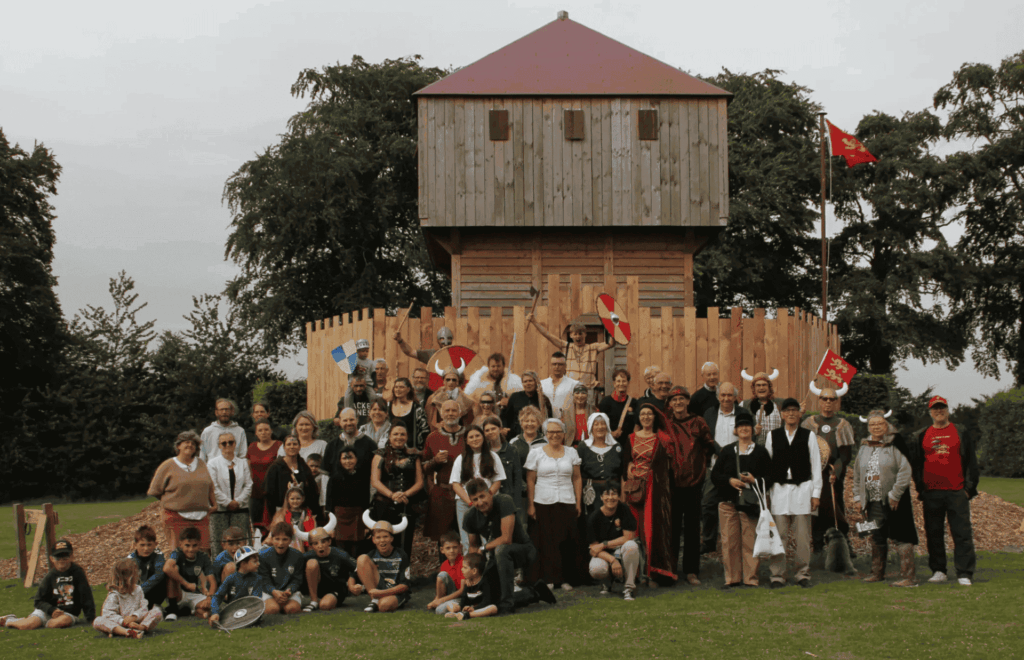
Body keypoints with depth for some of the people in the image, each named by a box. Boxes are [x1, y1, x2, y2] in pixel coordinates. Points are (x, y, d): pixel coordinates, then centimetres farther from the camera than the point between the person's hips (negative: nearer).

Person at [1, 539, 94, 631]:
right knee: (27, 626, -21)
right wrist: (51, 610, -17)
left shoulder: (78, 572, -5)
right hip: (47, 609, 1)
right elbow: (39, 601, 1)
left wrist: (91, 618, -11)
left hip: (69, 613, -1)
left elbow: (86, 597, -4)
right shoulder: (50, 575, -1)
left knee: (64, 621, -37)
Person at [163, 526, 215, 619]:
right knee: (174, 568, -29)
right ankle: (173, 608, -18)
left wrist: (209, 597, -29)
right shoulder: (177, 554, -14)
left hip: (195, 595, 1)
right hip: (177, 595, -1)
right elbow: (166, 568, -38)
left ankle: (188, 610, 2)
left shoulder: (203, 557, -3)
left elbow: (212, 582, -8)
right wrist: (187, 584, -34)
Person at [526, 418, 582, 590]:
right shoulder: (536, 453, 5)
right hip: (543, 503, -1)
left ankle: (566, 578, 6)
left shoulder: (571, 453, 11)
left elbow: (577, 479, 12)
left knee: (566, 540, -2)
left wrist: (578, 502, 5)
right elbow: (530, 481, 4)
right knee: (545, 541, -3)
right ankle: (547, 579, 4)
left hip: (567, 503, 1)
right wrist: (530, 505, -2)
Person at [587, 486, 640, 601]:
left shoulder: (624, 510, -11)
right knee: (596, 570, -34)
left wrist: (604, 545, -17)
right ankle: (607, 581, 8)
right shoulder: (594, 517, -11)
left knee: (631, 546, -35)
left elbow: (629, 537, -14)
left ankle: (629, 587, -18)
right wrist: (612, 560, -30)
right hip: (604, 555, 0)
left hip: (621, 552, 0)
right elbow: (594, 547, -13)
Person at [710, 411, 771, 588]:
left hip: (751, 502, -1)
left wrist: (755, 480, -14)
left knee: (750, 540, -5)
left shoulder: (761, 452, 9)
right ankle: (732, 578, 9)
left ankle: (751, 578, 4)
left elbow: (769, 477, 4)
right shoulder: (726, 451, 12)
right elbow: (715, 475, 8)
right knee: (729, 541, 0)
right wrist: (729, 480, -9)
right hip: (728, 502, 1)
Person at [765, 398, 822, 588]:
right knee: (779, 535, -2)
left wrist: (816, 493, 2)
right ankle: (778, 575, 5)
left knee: (802, 535, 0)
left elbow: (816, 465, 6)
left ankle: (803, 574, 10)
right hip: (779, 489, 1)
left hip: (802, 489, -1)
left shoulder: (808, 436, 6)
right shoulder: (773, 436, 8)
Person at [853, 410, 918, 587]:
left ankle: (909, 576, -5)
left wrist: (895, 495, -14)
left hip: (893, 501, -6)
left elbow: (905, 471, -12)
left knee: (901, 538, -7)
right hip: (873, 502, 6)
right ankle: (877, 573, 28)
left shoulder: (895, 445, -7)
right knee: (877, 538, 16)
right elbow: (857, 474, 19)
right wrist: (858, 497, 13)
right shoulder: (864, 447, 12)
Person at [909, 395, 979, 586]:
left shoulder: (961, 434, 8)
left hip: (957, 492, -2)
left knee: (962, 533, -6)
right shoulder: (921, 437, 12)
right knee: (933, 533, 5)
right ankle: (938, 571, 13)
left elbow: (971, 462, 6)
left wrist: (970, 487, -1)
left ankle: (964, 574, -4)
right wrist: (920, 488, 6)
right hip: (931, 493, 2)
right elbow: (915, 464, 14)